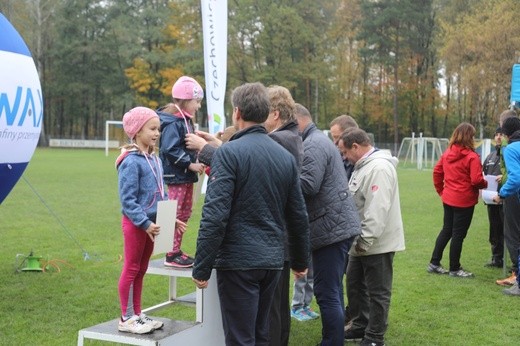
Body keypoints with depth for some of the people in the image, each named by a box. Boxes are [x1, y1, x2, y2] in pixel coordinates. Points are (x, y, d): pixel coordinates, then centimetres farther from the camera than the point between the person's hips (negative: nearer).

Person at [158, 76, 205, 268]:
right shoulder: (173, 123, -17)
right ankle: (171, 255, 4)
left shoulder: (186, 121, 13)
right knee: (175, 215, -4)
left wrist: (196, 162, 4)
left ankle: (177, 250, 26)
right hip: (176, 176, -10)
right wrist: (190, 164, -21)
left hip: (186, 175, 10)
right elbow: (170, 150, -25)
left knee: (184, 214, 16)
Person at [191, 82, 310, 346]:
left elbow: (215, 216, -17)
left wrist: (202, 268, -12)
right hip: (273, 262, 6)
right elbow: (298, 216, 13)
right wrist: (300, 261, 23)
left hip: (238, 261, -6)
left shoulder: (228, 153, -11)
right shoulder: (286, 156, 8)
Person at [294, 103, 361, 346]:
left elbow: (307, 185, -23)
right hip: (336, 225, 11)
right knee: (331, 291, 18)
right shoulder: (319, 140, 21)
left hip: (331, 228, -11)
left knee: (327, 293, -8)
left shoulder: (313, 145, -13)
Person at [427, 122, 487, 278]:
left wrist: (441, 190, 17)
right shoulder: (472, 157, -16)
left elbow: (437, 172, 9)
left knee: (446, 230, 18)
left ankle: (434, 263, 21)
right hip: (464, 201, -6)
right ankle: (454, 269, 13)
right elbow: (476, 180, -20)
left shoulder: (447, 154, 4)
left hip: (448, 199, 7)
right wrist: (485, 184, 1)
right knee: (459, 234, 4)